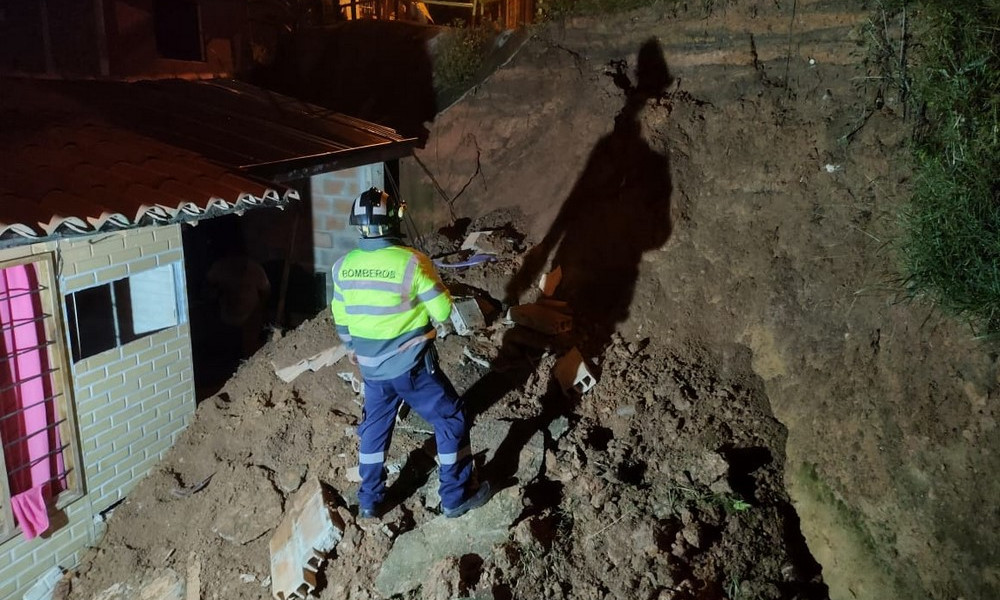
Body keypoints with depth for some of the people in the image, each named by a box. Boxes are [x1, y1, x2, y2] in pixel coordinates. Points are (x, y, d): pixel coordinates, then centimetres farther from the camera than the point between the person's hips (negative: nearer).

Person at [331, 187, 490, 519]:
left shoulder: (344, 266, -5)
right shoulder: (412, 262, -21)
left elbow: (341, 319, 7)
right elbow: (444, 311, -15)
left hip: (371, 367, 5)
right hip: (412, 365, -5)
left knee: (374, 427, 24)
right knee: (451, 419, 12)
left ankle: (369, 501, 35)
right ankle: (456, 496, 21)